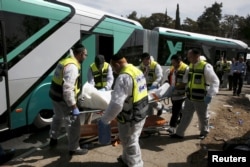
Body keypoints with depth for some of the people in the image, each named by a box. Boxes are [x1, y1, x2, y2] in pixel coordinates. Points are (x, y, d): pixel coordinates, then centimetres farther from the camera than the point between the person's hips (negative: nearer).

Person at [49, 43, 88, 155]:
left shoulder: (65, 61, 7)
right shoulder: (72, 66, -24)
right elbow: (68, 89, -30)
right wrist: (73, 106, -25)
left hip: (55, 95, 10)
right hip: (63, 99, -10)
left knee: (58, 118, 29)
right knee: (73, 123, 2)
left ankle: (53, 140, 47)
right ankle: (74, 149, 15)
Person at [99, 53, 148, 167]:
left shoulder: (124, 77, -26)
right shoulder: (137, 71, 5)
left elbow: (116, 103, -31)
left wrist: (105, 120, -20)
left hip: (130, 118, -10)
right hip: (140, 113, 10)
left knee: (130, 143, 11)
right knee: (130, 141, 27)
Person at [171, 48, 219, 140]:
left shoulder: (206, 67, -16)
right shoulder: (190, 66, 6)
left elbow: (215, 81, -16)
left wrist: (210, 95, -24)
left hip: (201, 98, -6)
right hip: (189, 97, 6)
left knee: (203, 117, 15)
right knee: (186, 115, 11)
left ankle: (204, 132, 38)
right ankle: (179, 133, 20)